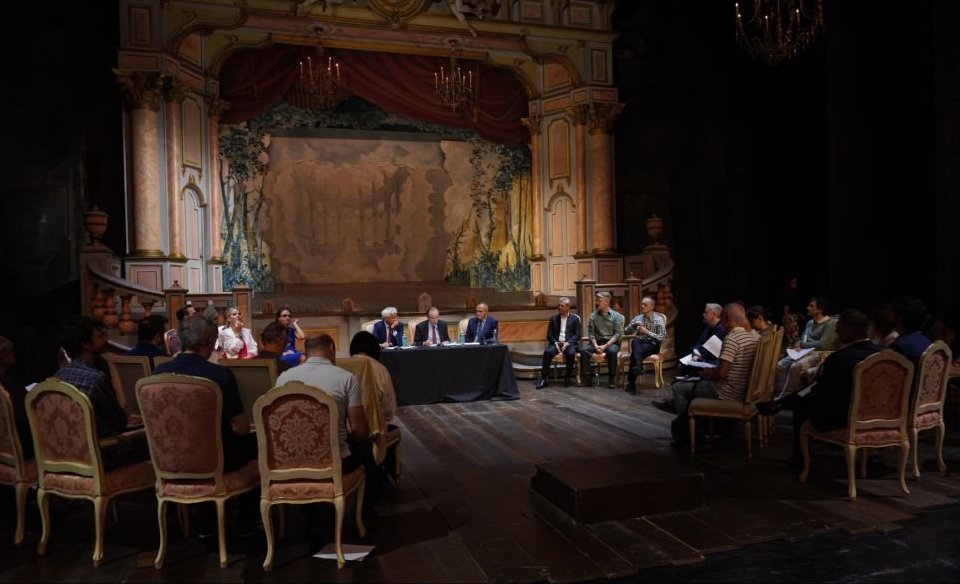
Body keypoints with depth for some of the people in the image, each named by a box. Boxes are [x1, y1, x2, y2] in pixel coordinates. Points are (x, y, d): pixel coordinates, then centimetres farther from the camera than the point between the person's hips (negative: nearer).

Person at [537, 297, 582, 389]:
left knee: (571, 353, -35)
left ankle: (567, 377, -14)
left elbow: (578, 334, 1)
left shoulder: (575, 318, 8)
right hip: (556, 343, 2)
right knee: (547, 352, -30)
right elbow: (549, 334, 9)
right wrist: (555, 342, -10)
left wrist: (568, 343, -14)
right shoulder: (553, 318, 14)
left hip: (569, 343, -1)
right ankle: (543, 378, -26)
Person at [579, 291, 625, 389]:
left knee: (612, 351, -37)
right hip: (597, 342, 3)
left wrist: (605, 346, -17)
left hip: (611, 342, -3)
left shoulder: (616, 316, 1)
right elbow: (591, 333, 5)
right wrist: (595, 346, -13)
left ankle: (612, 379, -24)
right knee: (583, 350, -26)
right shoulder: (593, 316, 9)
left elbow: (618, 334, -7)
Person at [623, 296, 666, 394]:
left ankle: (631, 383, -36)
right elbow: (625, 332, 10)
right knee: (635, 340, -36)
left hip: (652, 345, -3)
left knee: (634, 354, -35)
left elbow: (661, 338, -10)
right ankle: (638, 364, -54)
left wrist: (647, 332, -18)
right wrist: (634, 325, -9)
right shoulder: (638, 318, 12)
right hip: (638, 343, 4)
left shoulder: (658, 319, -2)